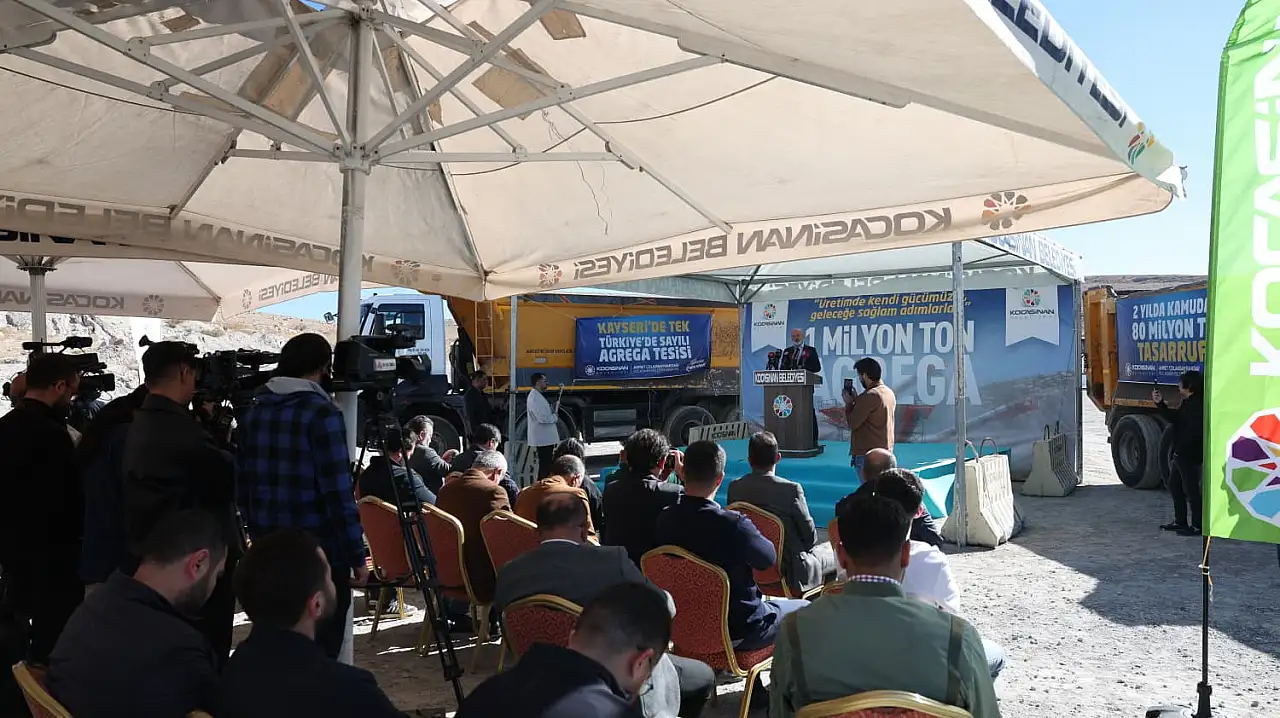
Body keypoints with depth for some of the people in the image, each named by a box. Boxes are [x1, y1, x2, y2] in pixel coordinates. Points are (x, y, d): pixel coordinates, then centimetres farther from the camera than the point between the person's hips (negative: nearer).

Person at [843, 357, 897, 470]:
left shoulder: (869, 396, -18)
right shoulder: (889, 392, 11)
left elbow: (851, 424, -15)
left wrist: (849, 403, -2)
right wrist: (856, 400, 12)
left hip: (867, 454, -9)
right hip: (886, 450, 9)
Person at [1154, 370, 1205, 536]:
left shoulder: (1197, 404, -19)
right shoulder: (1187, 403, 13)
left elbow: (1193, 430, -25)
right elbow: (1173, 418, 22)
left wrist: (1180, 449, -20)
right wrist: (1160, 403, 15)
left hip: (1190, 456, -11)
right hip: (1180, 454, 11)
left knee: (1191, 490, -4)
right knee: (1174, 485, 18)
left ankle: (1197, 526, 2)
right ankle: (1180, 522, 26)